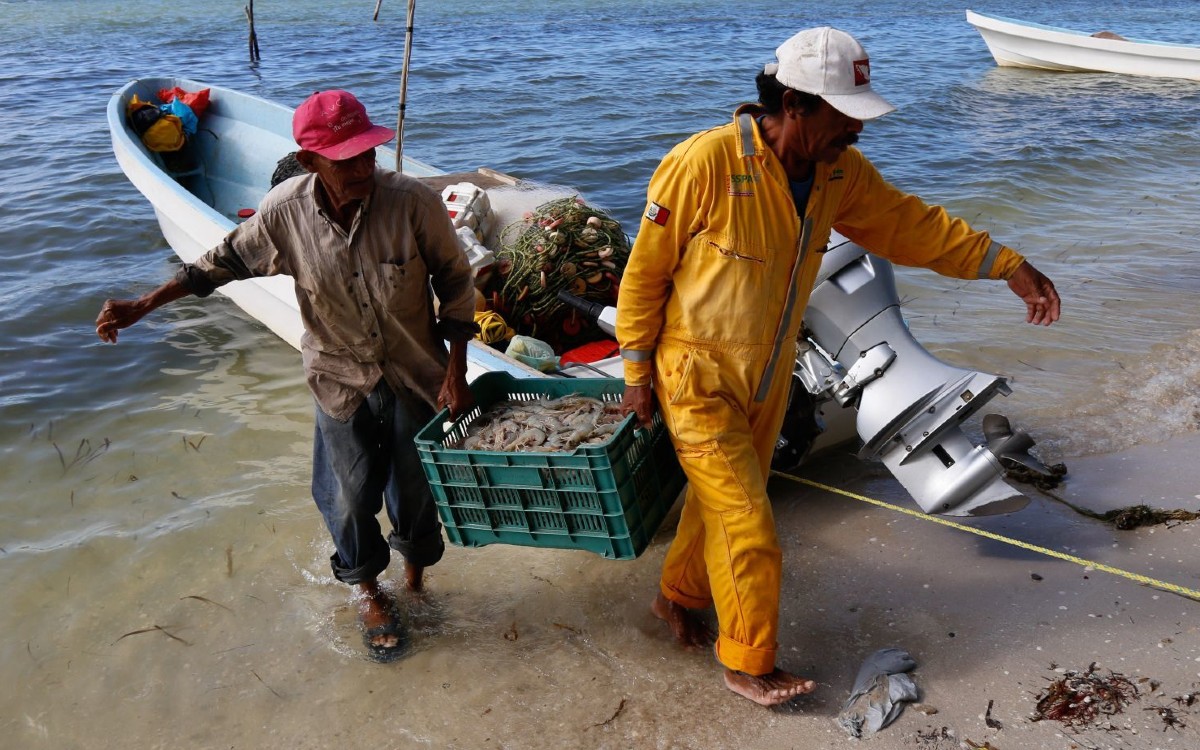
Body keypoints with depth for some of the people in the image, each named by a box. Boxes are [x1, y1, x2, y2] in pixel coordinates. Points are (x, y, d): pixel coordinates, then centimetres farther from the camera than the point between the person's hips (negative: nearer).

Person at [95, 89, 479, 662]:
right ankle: (370, 593, 40)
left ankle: (415, 577, 45)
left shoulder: (411, 201, -24)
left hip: (416, 376, -1)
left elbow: (455, 282, -10)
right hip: (340, 380, 1)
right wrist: (142, 306, -1)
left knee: (416, 486, 14)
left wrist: (456, 369, -11)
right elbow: (228, 259, 2)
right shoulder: (284, 211, -17)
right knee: (353, 492, 11)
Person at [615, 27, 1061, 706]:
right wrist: (638, 374, -10)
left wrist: (1006, 263, -3)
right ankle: (749, 666, 18)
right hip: (698, 379, -6)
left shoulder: (839, 171, -6)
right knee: (748, 528, -3)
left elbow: (909, 223, 6)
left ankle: (680, 597, 47)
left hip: (769, 376, 7)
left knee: (720, 502, 22)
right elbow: (646, 270, -16)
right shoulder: (706, 163, -25)